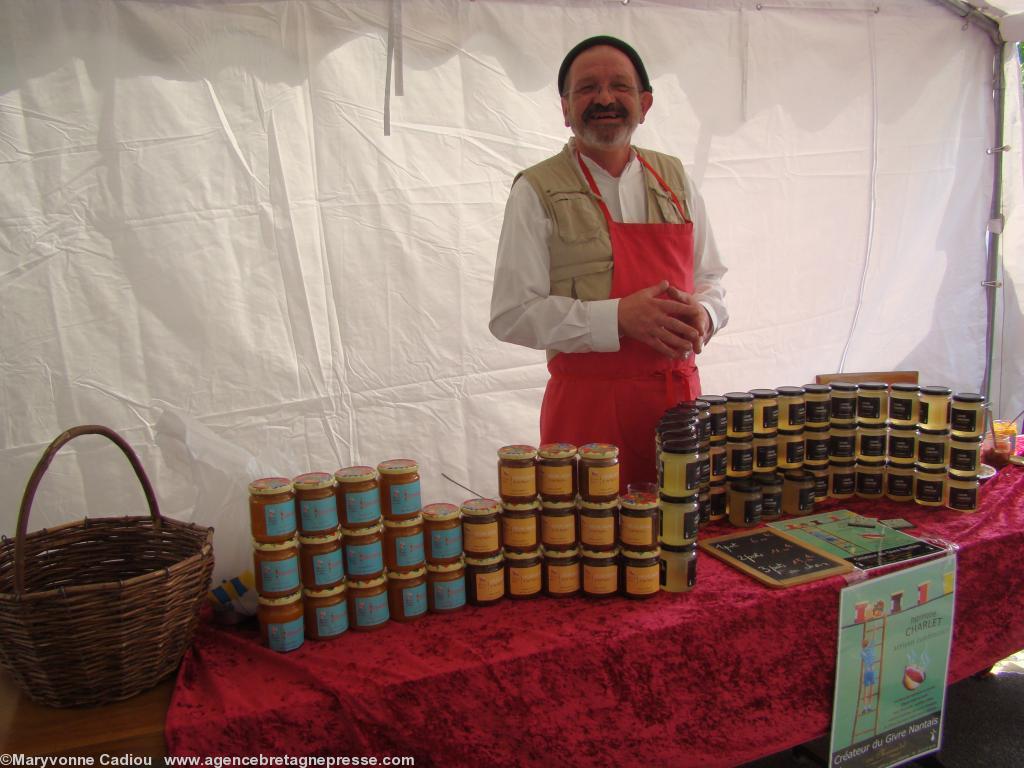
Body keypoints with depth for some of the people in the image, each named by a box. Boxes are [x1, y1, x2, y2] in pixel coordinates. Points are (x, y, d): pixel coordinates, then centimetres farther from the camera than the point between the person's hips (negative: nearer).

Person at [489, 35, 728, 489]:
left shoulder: (674, 179, 10)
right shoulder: (538, 191, -5)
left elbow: (710, 279, 17)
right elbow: (511, 315, -10)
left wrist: (701, 314, -6)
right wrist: (618, 316, -18)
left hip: (680, 399, 5)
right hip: (588, 405, -4)